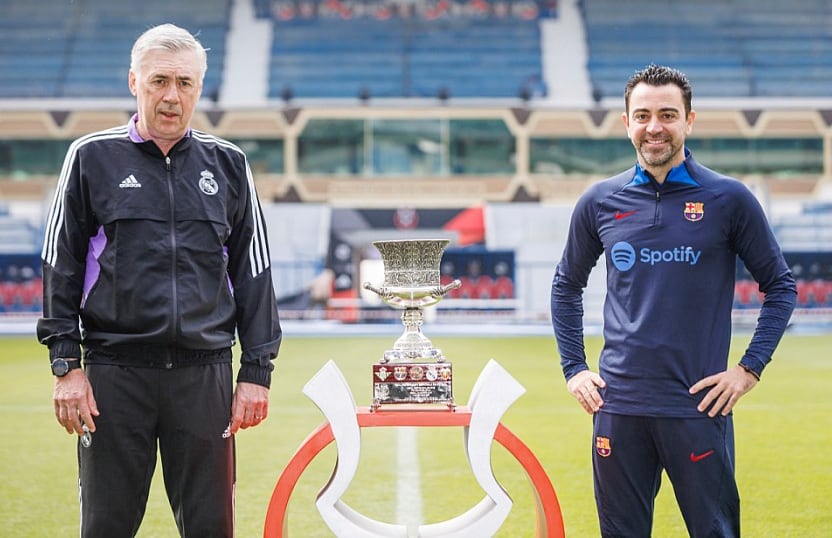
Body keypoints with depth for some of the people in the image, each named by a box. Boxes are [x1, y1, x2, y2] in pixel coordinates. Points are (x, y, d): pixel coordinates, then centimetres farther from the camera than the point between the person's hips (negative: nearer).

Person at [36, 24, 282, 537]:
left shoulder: (228, 165, 10)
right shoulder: (92, 158, 5)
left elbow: (254, 275, 12)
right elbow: (61, 268, 4)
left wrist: (257, 371, 6)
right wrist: (66, 366, -3)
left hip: (205, 373, 2)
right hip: (114, 373, -1)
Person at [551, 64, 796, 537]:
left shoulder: (728, 198, -1)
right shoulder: (600, 202, 6)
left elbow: (781, 286, 6)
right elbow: (567, 286, 19)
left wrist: (751, 367, -3)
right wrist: (574, 368, 11)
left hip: (699, 407, -2)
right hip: (619, 405, 3)